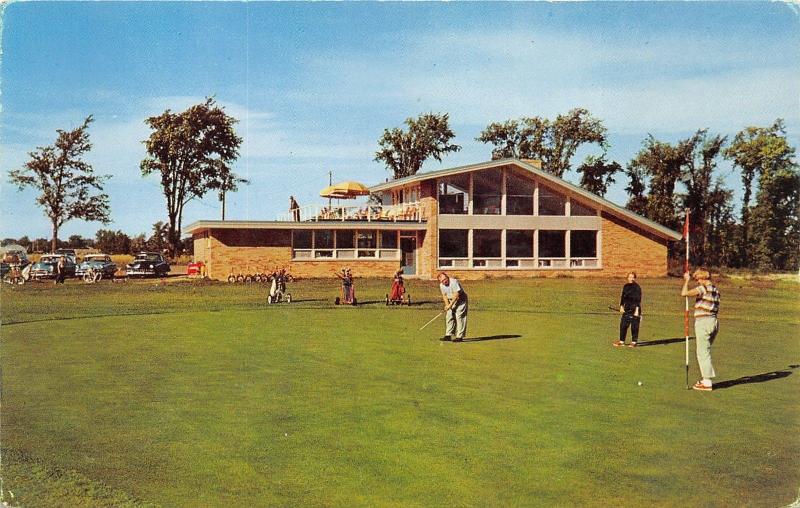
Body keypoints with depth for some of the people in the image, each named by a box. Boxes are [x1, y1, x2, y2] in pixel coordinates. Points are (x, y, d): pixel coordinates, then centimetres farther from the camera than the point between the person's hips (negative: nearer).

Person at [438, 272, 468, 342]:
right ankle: (448, 335, 9)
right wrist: (447, 305, -6)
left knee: (459, 317, -12)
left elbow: (456, 295, -27)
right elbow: (444, 295, 8)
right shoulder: (441, 285, -2)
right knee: (449, 317, 4)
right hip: (451, 301, 8)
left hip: (460, 300, -7)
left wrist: (450, 305, -26)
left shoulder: (453, 282, -26)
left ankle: (459, 336, -10)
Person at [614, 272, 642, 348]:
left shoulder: (637, 287, -8)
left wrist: (637, 310, -16)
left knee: (634, 326, 0)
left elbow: (638, 300, -11)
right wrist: (621, 306, 11)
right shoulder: (625, 286, 10)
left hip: (634, 309, -6)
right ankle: (621, 341, 12)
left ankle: (634, 342, 9)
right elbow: (623, 297, 17)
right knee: (623, 325, 5)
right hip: (627, 309, 6)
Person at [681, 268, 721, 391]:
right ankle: (707, 378, 25)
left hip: (703, 321, -9)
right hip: (714, 321, 9)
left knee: (703, 352, -3)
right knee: (705, 351, 19)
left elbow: (684, 293, -22)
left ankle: (707, 382, -1)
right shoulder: (716, 290, 13)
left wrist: (686, 280, -7)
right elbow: (716, 308, 17)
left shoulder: (703, 288, -13)